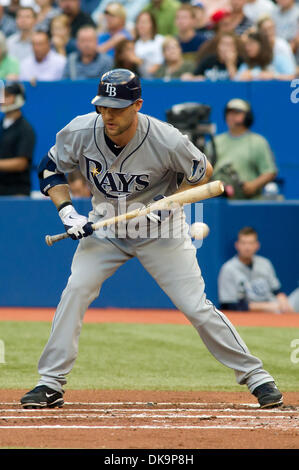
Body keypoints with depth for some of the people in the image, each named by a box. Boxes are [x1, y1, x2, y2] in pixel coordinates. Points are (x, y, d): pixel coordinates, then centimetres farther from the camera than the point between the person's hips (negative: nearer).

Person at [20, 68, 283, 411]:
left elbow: (202, 172, -8)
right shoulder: (80, 132, -20)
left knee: (196, 306, -8)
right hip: (105, 227, 2)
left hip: (159, 231, -2)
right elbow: (49, 169, -3)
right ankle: (50, 384, -7)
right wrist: (66, 211, -18)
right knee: (75, 290, -16)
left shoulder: (167, 141, -27)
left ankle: (255, 376, 5)